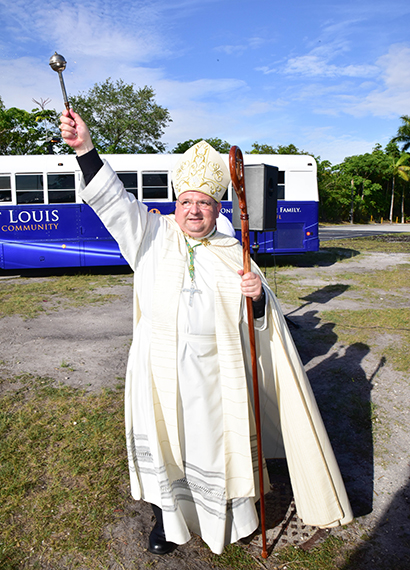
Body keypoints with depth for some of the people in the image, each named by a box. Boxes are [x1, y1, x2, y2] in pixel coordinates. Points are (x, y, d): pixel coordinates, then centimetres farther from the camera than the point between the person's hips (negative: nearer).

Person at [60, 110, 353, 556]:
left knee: (212, 446, 15)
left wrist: (257, 295, -19)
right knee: (160, 447, 16)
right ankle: (167, 517, 42)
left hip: (210, 375, 0)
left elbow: (259, 318, 4)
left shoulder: (232, 255, 2)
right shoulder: (153, 235, 1)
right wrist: (85, 149, -21)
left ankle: (224, 518, 43)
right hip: (157, 372, 1)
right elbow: (112, 200, -10)